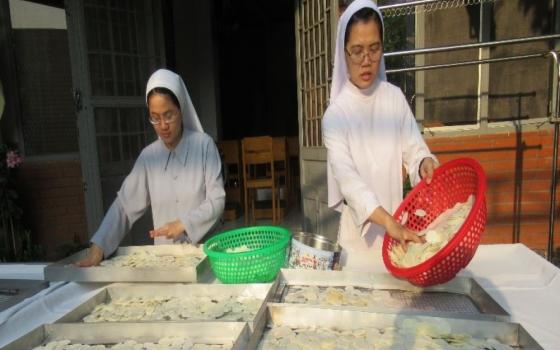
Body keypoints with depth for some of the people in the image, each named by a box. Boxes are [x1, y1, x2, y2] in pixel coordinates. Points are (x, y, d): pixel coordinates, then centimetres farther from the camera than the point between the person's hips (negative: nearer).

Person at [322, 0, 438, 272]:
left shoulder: (395, 98, 1)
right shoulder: (335, 114, -11)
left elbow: (414, 149, 5)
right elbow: (347, 177, -21)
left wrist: (424, 162, -18)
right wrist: (388, 221, -33)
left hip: (398, 229, 3)